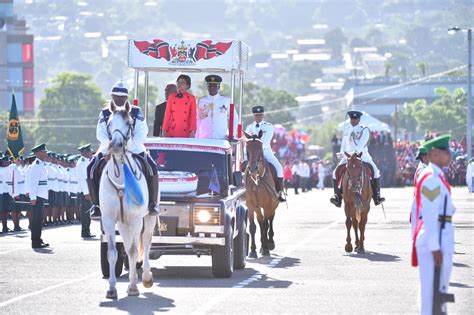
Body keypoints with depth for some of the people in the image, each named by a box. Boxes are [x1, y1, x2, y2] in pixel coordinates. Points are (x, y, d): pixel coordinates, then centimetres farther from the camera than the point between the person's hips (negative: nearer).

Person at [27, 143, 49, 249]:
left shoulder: (41, 165, 16)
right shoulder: (36, 166, -15)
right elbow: (32, 183, -20)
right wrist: (33, 198, -23)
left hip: (41, 196, 10)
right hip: (37, 197, -10)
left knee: (38, 219, 15)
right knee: (36, 219, -6)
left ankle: (38, 240, 22)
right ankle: (35, 242, -4)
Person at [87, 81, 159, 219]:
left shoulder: (136, 112, 2)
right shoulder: (105, 114, 4)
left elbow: (142, 132, -8)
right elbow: (101, 134, -5)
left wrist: (131, 145, -24)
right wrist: (111, 144, -25)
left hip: (133, 148, -1)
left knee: (151, 166, -24)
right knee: (92, 168, -21)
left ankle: (153, 203, -15)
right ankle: (95, 204, -14)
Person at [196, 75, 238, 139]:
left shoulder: (226, 101, 4)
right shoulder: (202, 101, 8)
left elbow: (234, 119, 12)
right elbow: (198, 120, 13)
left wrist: (232, 135, 4)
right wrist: (197, 137, 7)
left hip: (221, 138, -1)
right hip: (204, 138, 1)